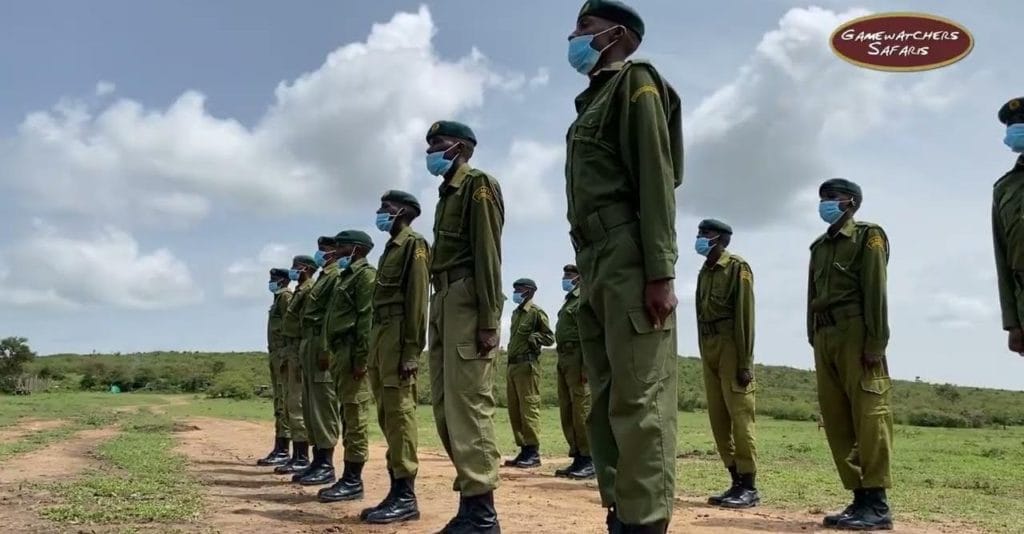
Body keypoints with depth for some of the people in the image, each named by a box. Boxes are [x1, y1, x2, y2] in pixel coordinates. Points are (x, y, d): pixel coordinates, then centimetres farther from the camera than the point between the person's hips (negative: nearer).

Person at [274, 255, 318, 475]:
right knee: (291, 403, 11)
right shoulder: (299, 291, 20)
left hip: (301, 350, -10)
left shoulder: (310, 290, -11)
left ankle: (302, 458, -7)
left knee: (297, 404, -10)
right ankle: (297, 455, 17)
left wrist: (302, 357, -23)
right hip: (292, 350, 10)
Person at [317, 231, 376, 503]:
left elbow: (367, 319, -16)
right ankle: (348, 478, 14)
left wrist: (360, 358, -22)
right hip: (338, 353, 10)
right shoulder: (344, 276, 23)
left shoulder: (366, 274, -6)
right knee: (346, 416, 10)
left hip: (352, 353, -10)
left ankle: (353, 481, -3)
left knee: (354, 417, -6)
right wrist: (327, 353, 17)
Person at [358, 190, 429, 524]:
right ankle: (397, 490, 13)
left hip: (398, 336, -10)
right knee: (387, 415, 8)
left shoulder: (414, 245, -4)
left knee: (399, 411, -11)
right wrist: (375, 346, 16)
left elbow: (417, 301, -13)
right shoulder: (391, 249, 23)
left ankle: (406, 496, -9)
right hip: (380, 335, 10)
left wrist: (411, 351, -21)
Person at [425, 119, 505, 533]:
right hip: (442, 302, 10)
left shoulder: (479, 185, -2)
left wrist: (488, 320, -20)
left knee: (469, 403, -11)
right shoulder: (447, 192, 23)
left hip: (466, 302, -10)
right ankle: (470, 498, 15)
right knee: (445, 405, 9)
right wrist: (438, 313, 12)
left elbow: (488, 254, -13)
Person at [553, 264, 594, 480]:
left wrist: (586, 365, -22)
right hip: (563, 359, 10)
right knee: (566, 412, 9)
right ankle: (577, 457, 14)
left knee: (582, 410, -10)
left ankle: (589, 461, -6)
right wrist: (561, 362, 17)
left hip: (577, 358, -10)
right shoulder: (568, 301, 23)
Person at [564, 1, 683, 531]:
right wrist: (589, 278, 12)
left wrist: (660, 272, -20)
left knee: (638, 402, -11)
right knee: (606, 404, 8)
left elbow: (656, 179, -10)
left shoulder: (635, 82, 3)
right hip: (596, 266, 9)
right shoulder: (591, 101, 25)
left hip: (629, 262, -9)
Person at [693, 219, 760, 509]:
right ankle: (736, 482, 14)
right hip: (708, 348, 8)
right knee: (718, 419, 7)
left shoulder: (737, 267, -5)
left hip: (731, 346, -8)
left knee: (739, 416, -6)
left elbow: (745, 316, -11)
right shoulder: (704, 272, 17)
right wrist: (703, 354, 12)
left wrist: (745, 362, -17)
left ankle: (749, 487, -1)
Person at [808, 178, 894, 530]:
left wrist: (875, 343, -15)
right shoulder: (819, 246, 22)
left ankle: (877, 504, -4)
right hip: (825, 337, 7)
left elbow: (875, 292, -7)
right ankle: (859, 498, 11)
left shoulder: (868, 236, 4)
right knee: (836, 421, 5)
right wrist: (814, 341, 11)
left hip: (855, 333, -7)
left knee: (868, 418, -7)